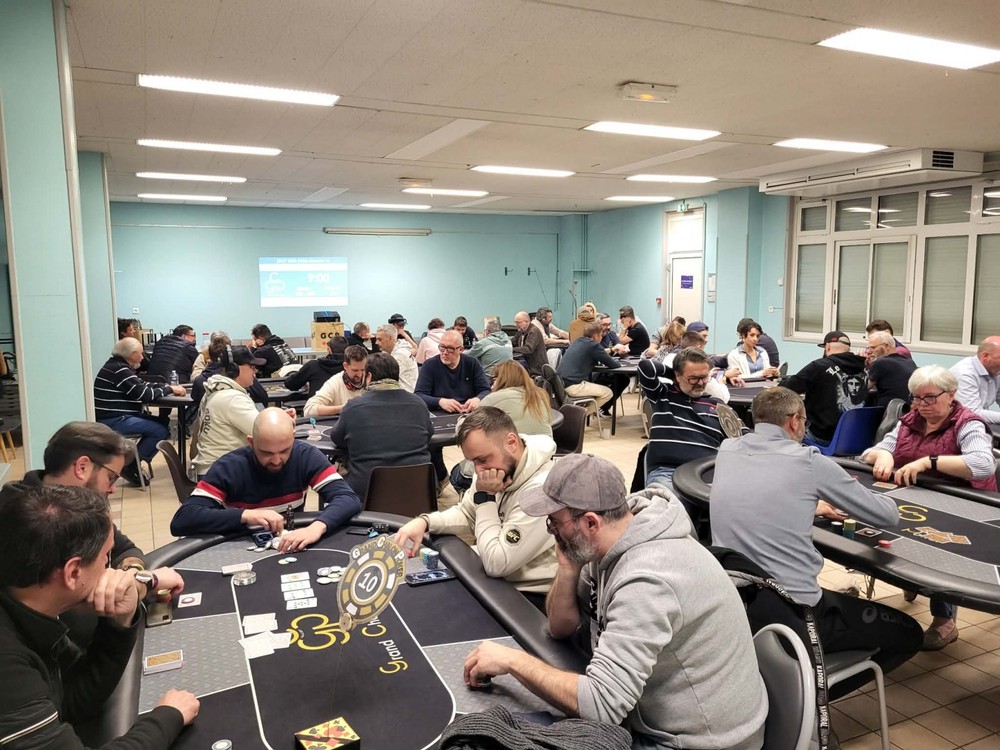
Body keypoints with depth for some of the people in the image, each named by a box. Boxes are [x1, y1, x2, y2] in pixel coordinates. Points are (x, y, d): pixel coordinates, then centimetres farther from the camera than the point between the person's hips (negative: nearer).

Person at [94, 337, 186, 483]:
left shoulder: (119, 366, 15)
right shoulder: (120, 370, -17)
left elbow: (142, 386, 19)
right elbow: (144, 394, -20)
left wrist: (167, 386, 6)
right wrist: (170, 389, -8)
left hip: (118, 416, 11)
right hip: (114, 420, -11)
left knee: (160, 423, 10)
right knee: (161, 431, -15)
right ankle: (130, 466, -4)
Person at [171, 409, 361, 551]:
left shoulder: (306, 456, -8)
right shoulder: (229, 468, -13)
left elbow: (349, 498, -17)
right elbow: (181, 521, -20)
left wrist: (318, 526, -35)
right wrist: (245, 515, -30)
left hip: (290, 548, 1)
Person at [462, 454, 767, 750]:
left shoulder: (645, 582, -32)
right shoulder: (609, 546, -4)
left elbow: (602, 703, -34)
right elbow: (562, 627, 5)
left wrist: (513, 659, -25)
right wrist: (568, 567, -13)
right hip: (655, 717, 8)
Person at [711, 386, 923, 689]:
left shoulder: (727, 450, 5)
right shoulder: (808, 460, -9)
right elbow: (888, 516, 4)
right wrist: (850, 496, 24)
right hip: (794, 617, -6)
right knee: (908, 634, 16)